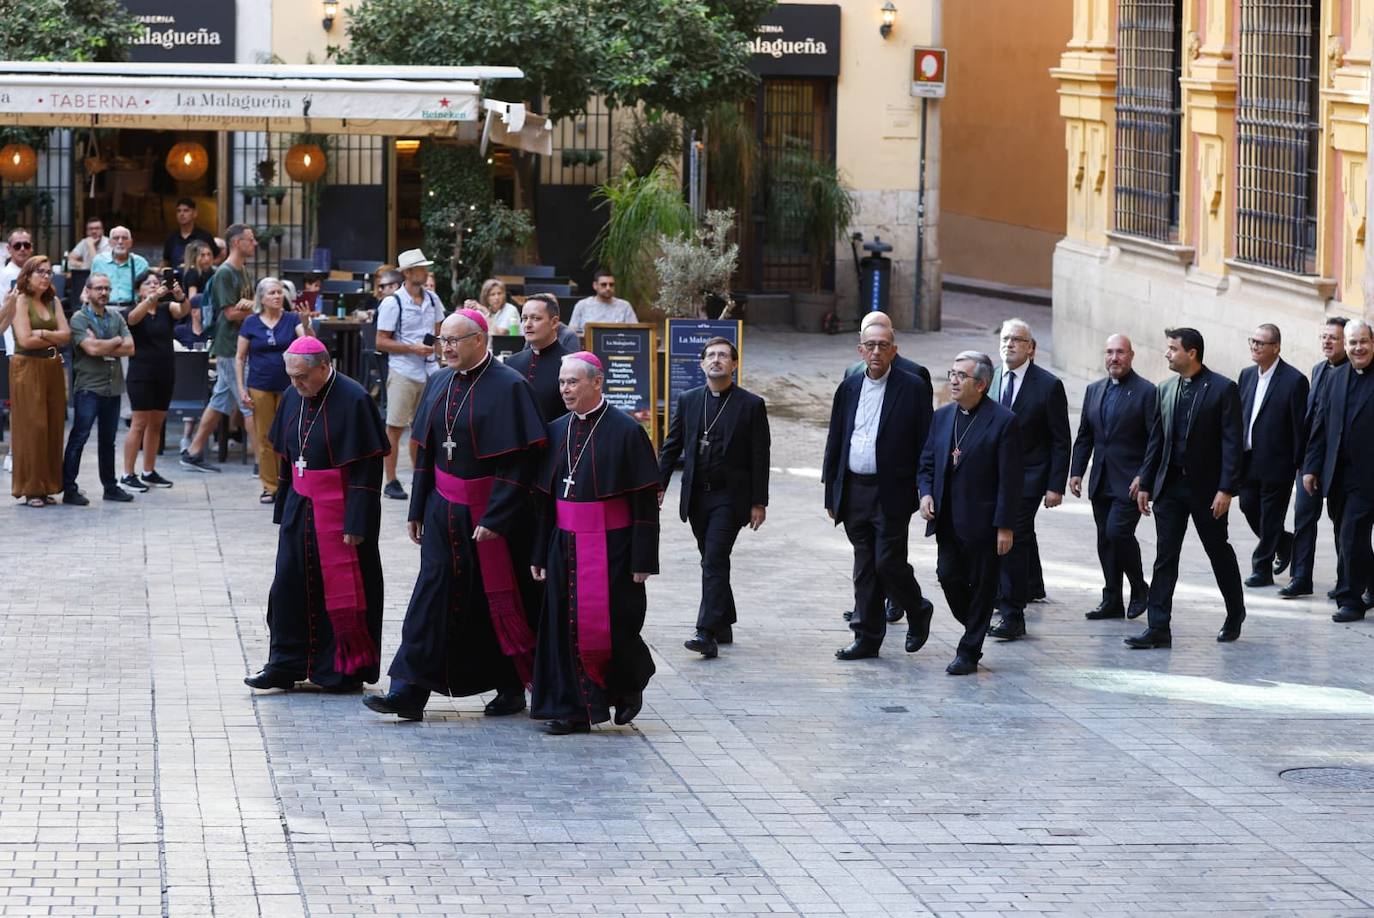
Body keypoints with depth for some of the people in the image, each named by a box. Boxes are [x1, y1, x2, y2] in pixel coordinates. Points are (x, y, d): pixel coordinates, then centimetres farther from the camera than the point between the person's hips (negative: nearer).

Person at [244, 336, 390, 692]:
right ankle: (286, 665, 14)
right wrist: (282, 510, 15)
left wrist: (356, 524, -18)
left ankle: (345, 670, 12)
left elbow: (367, 468, -16)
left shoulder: (353, 401, -16)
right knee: (291, 584, 6)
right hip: (300, 511, 6)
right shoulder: (293, 398, 5)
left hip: (339, 512, -6)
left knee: (342, 591, 2)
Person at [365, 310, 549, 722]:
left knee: (499, 598, 4)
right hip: (444, 510, 6)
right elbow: (425, 451, 14)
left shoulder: (507, 387, -13)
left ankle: (512, 688, 20)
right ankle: (409, 691, -5)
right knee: (433, 592, -1)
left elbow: (518, 459, -16)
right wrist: (417, 510, 12)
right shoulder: (440, 383, 8)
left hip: (489, 511, -5)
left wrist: (494, 518, -19)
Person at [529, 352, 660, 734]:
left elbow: (646, 500, -8)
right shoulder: (557, 431, 9)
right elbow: (544, 498, 13)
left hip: (611, 546, -5)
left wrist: (642, 559, -12)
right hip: (566, 545, 5)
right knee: (566, 624, 2)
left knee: (611, 624, -3)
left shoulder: (626, 430, -8)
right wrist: (539, 554, 9)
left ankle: (629, 685, 25)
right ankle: (574, 710, 8)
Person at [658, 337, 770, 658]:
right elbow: (671, 447, 11)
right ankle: (724, 625, 24)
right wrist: (659, 485, 2)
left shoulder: (751, 405, -2)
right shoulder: (688, 401, 8)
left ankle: (707, 632, -19)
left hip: (730, 496, -4)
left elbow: (760, 457, -2)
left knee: (715, 561, -14)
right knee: (712, 562, 12)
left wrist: (759, 502, -6)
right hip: (697, 496, 5)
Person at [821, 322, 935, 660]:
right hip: (854, 490, 4)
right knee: (865, 567, 8)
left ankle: (917, 612, 19)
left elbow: (925, 443, -4)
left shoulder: (913, 388, -3)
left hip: (892, 493, -4)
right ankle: (867, 637, 13)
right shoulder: (848, 388, 10)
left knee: (888, 562, -7)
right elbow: (835, 442, 13)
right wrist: (831, 493, 10)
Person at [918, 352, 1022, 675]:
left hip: (983, 523, -5)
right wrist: (926, 493, -3)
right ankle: (973, 631, 28)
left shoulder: (1003, 422, -10)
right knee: (949, 577, 4)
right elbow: (927, 463, 17)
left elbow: (1011, 479, -11)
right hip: (947, 521, 5)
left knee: (981, 586, 3)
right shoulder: (942, 417, 9)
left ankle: (968, 653, 12)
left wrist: (1005, 527, -14)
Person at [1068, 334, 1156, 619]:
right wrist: (1076, 472, 7)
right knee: (1105, 540, 7)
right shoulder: (1095, 391, 13)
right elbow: (1084, 436, 16)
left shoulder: (1146, 392, -6)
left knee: (1118, 532, -16)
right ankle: (1112, 601, 13)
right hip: (1101, 481, 6)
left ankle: (1139, 588, 4)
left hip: (1130, 482, -6)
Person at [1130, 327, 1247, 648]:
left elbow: (1232, 442, -12)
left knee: (1219, 553, 10)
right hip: (1169, 486, 5)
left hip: (1206, 487, -5)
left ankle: (1235, 615, 29)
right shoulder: (1165, 390, 8)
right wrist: (1144, 483, 9)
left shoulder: (1223, 389, -9)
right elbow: (1156, 440, 12)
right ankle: (1159, 628, -1)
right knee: (1164, 558, 0)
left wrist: (1226, 489, -17)